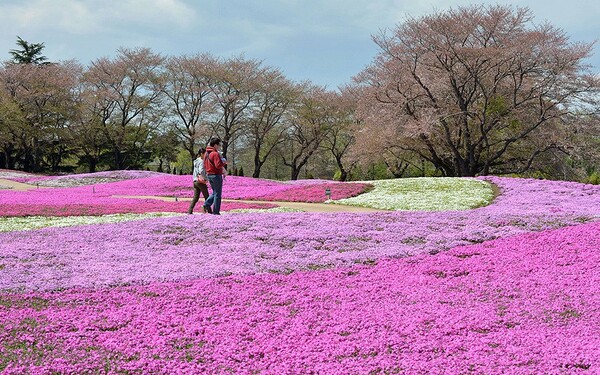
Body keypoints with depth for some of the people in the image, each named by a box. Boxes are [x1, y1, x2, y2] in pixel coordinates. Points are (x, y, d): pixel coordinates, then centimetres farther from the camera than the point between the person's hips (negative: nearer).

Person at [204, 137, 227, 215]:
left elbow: (205, 166, 16)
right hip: (216, 175, -8)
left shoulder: (206, 154, 11)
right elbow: (218, 165, -24)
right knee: (217, 194, 1)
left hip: (209, 174, 8)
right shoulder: (215, 154, -17)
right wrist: (224, 163, -5)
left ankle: (206, 204, 1)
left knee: (214, 192, 20)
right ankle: (216, 211, 2)